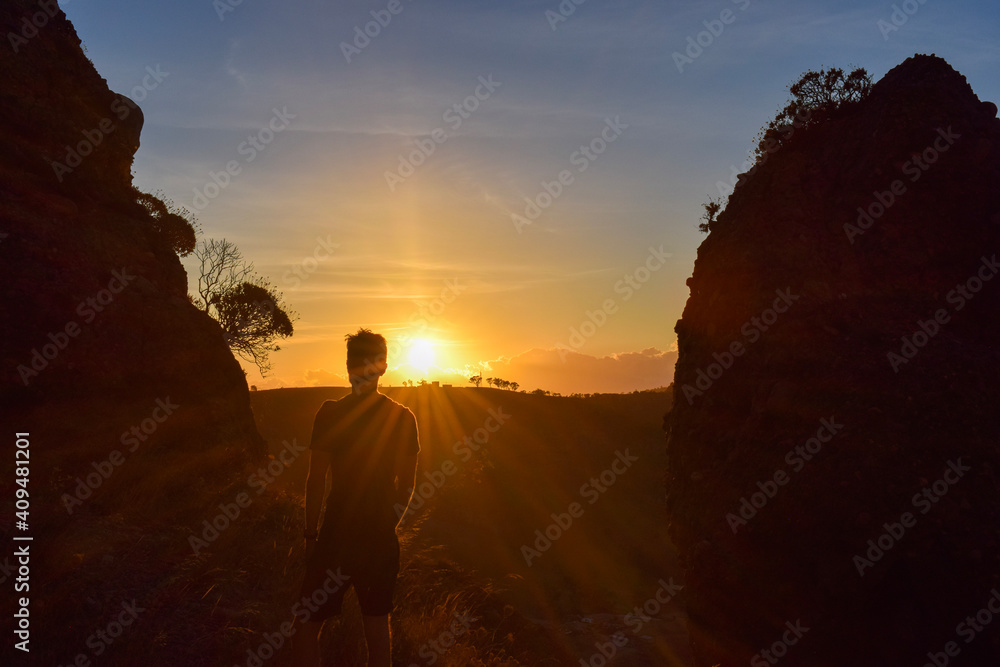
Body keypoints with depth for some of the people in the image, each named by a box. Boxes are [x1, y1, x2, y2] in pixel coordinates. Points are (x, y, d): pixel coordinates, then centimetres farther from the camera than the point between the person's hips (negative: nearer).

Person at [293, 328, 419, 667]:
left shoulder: (330, 413, -12)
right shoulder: (403, 418, -3)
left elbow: (316, 481, -8)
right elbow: (406, 486, 3)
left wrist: (310, 534, 2)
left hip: (337, 536, -3)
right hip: (381, 539, 4)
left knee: (308, 623, 12)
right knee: (377, 623, 17)